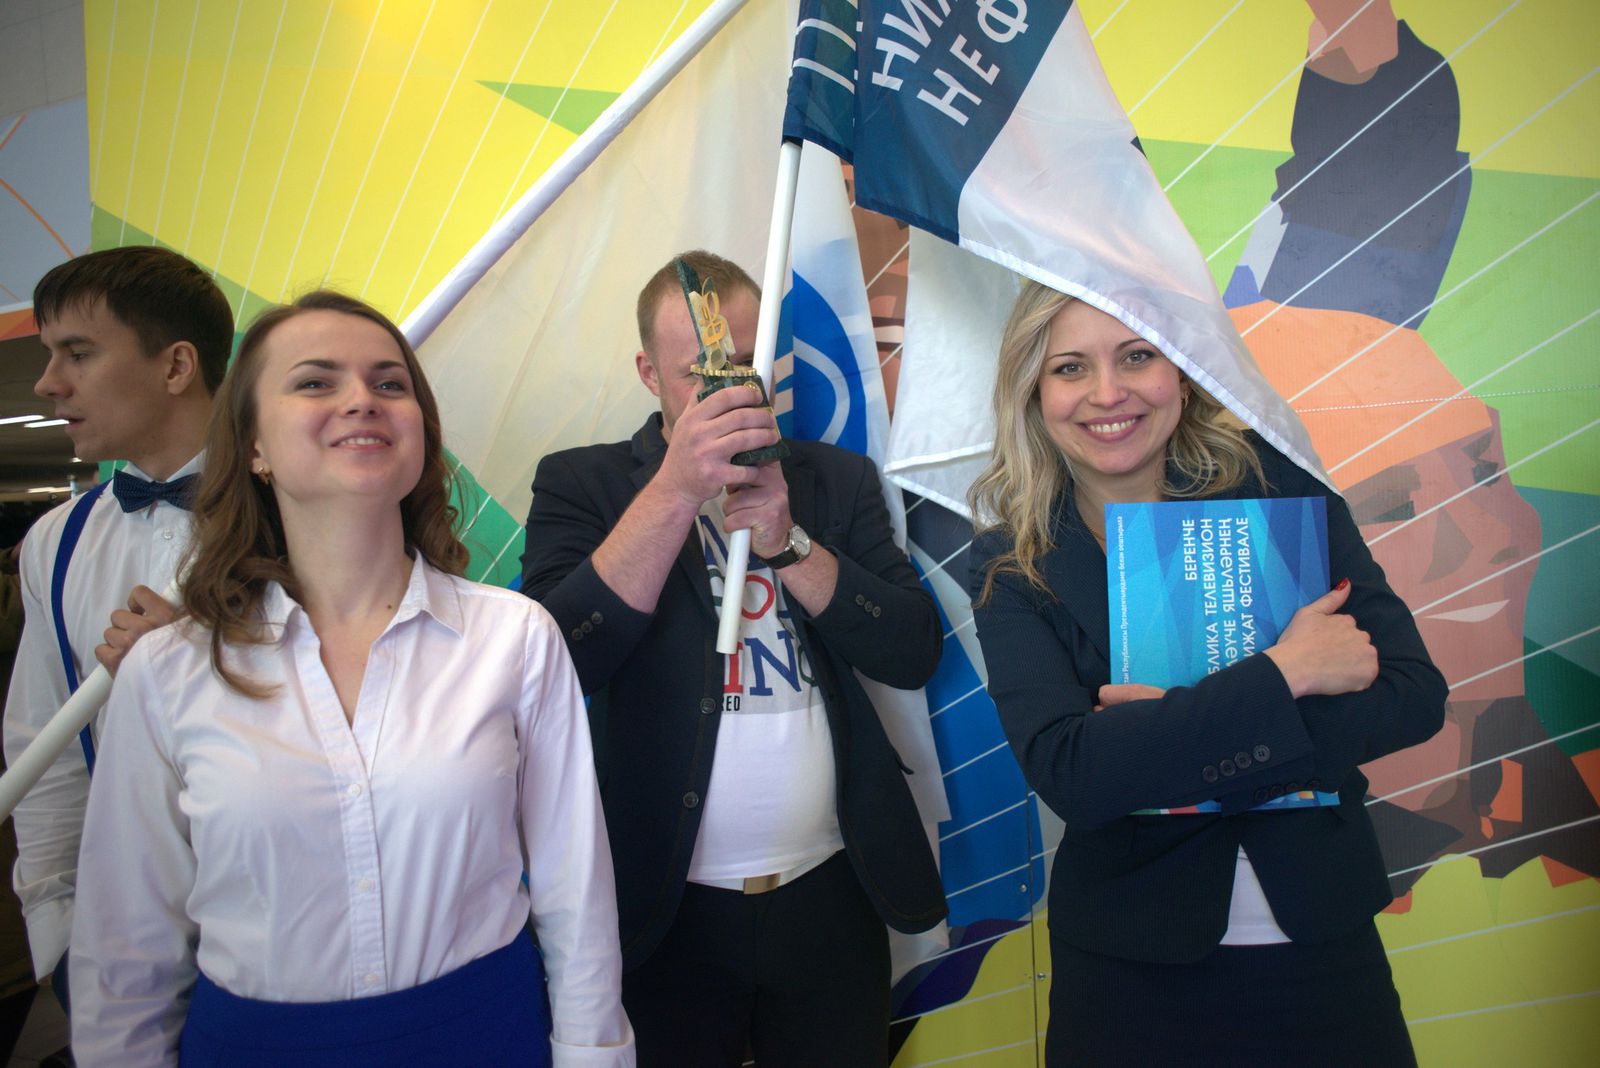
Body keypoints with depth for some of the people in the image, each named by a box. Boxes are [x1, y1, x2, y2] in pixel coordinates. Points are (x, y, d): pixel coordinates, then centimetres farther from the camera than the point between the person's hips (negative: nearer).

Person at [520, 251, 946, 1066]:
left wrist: (788, 542, -16)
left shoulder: (837, 480, 5)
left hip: (829, 896, 3)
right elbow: (552, 665, -17)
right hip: (666, 908, -2)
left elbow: (915, 654, -3)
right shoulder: (580, 483, -2)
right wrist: (675, 488, -22)